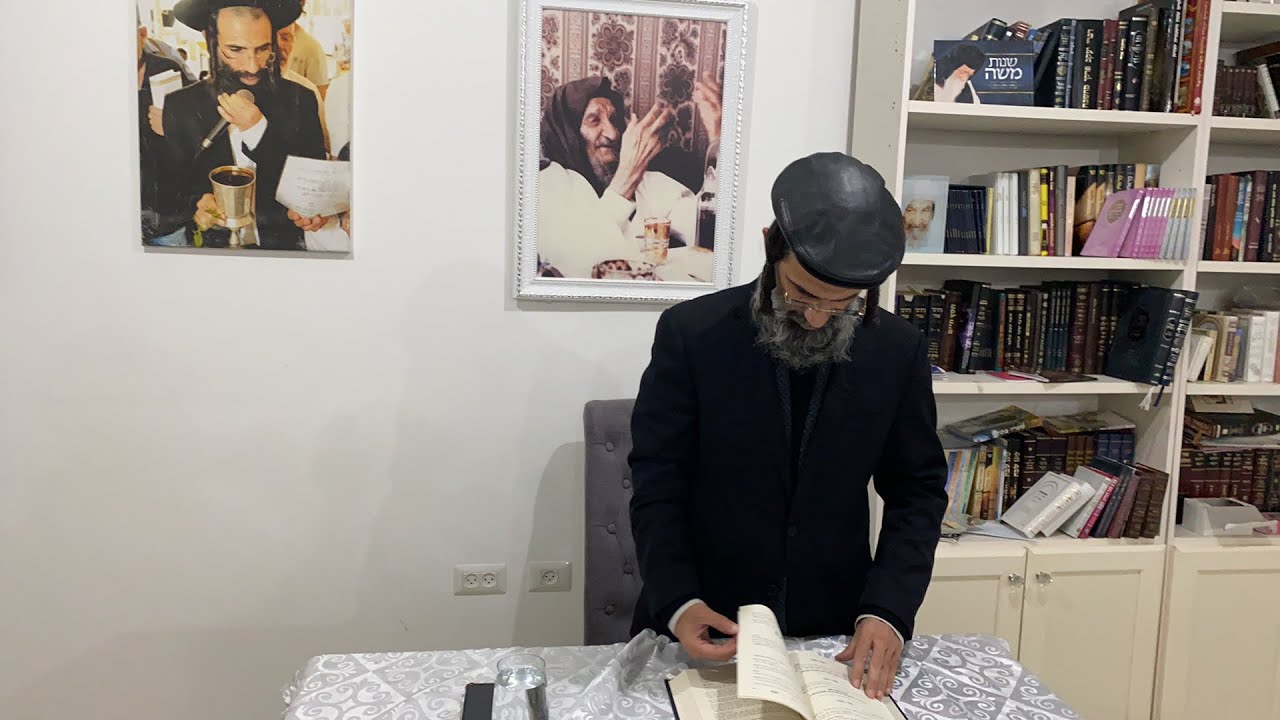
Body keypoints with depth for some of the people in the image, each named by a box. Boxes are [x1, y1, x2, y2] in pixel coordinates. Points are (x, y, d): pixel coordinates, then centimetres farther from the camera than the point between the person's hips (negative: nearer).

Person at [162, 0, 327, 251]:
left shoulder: (300, 99, 1)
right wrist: (195, 205, -17)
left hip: (287, 247, -1)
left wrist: (258, 129, -13)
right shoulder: (180, 106, 2)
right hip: (216, 247, 1)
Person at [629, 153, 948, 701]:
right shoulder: (691, 333, -14)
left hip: (834, 633, 2)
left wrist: (888, 609, -11)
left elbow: (918, 490, 1)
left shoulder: (898, 351, -7)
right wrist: (676, 602, -21)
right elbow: (658, 483, -10)